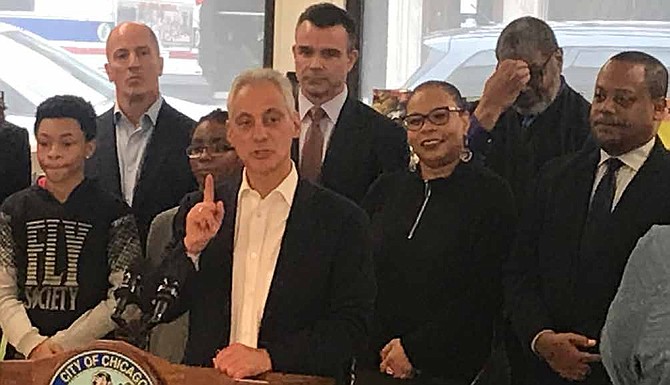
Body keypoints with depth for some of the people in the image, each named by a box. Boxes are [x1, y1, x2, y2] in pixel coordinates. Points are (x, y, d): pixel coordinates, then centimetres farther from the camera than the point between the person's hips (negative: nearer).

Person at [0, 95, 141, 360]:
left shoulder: (114, 213, -1)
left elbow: (122, 299, -6)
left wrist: (62, 344, -12)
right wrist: (32, 343, -13)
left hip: (90, 355, -2)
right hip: (25, 356, 2)